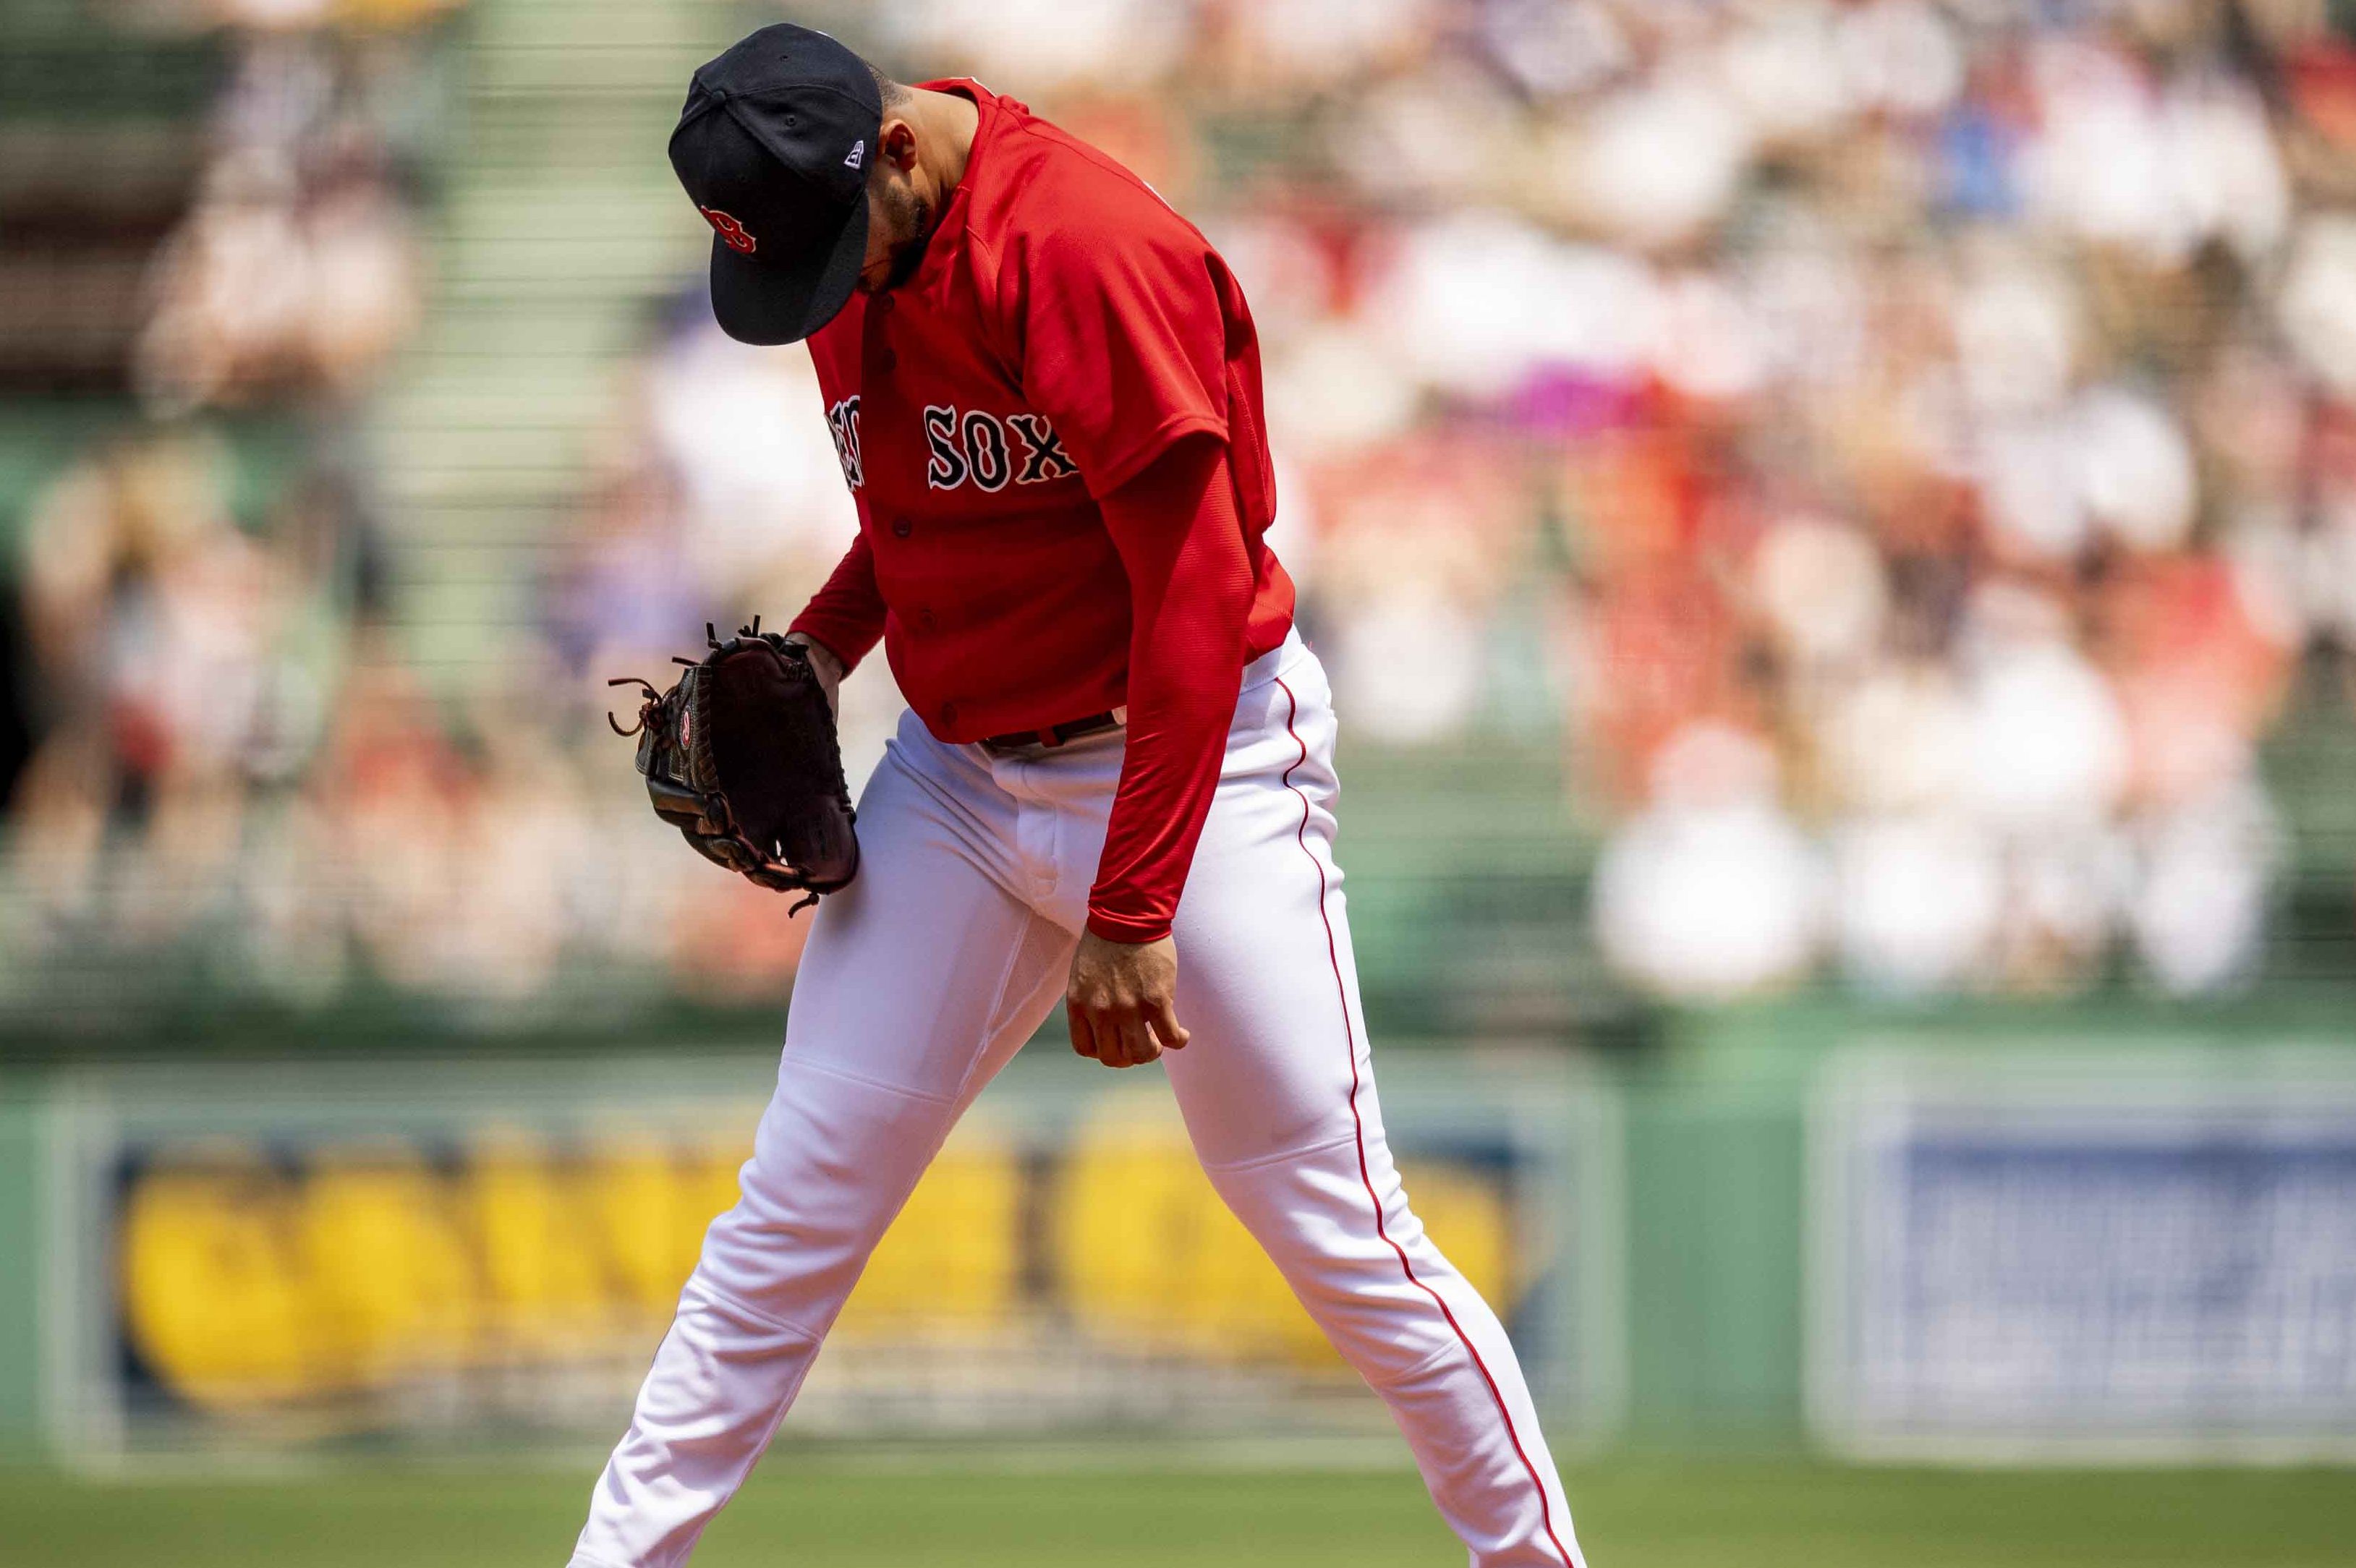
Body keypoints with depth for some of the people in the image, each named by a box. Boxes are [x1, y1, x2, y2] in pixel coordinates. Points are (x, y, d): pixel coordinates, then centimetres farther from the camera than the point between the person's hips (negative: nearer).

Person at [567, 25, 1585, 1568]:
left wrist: (1133, 906, -24)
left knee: (1338, 1230, -5)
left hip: (1192, 761, -7)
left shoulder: (1083, 246, -22)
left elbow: (1201, 593, -23)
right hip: (960, 776, 7)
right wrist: (823, 643, 3)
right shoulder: (838, 238, 4)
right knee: (795, 1209, 2)